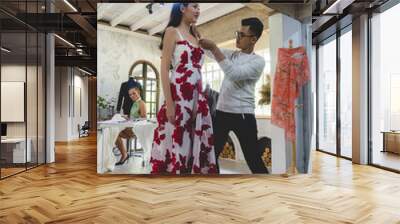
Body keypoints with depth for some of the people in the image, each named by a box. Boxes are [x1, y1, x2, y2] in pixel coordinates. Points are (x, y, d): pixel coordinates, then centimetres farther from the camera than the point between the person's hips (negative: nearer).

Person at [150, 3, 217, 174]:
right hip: (179, 95, -7)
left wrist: (201, 99, 13)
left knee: (197, 143, 6)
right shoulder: (172, 32, 0)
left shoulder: (195, 37, 20)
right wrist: (169, 103, -17)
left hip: (197, 97, 7)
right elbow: (164, 69, -8)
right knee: (177, 142, -3)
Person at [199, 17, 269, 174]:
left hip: (243, 115, -6)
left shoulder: (258, 61, -9)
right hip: (221, 112, 6)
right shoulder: (232, 54, 12)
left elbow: (233, 73, -23)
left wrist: (214, 48, -24)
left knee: (253, 159, 2)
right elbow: (208, 51, 10)